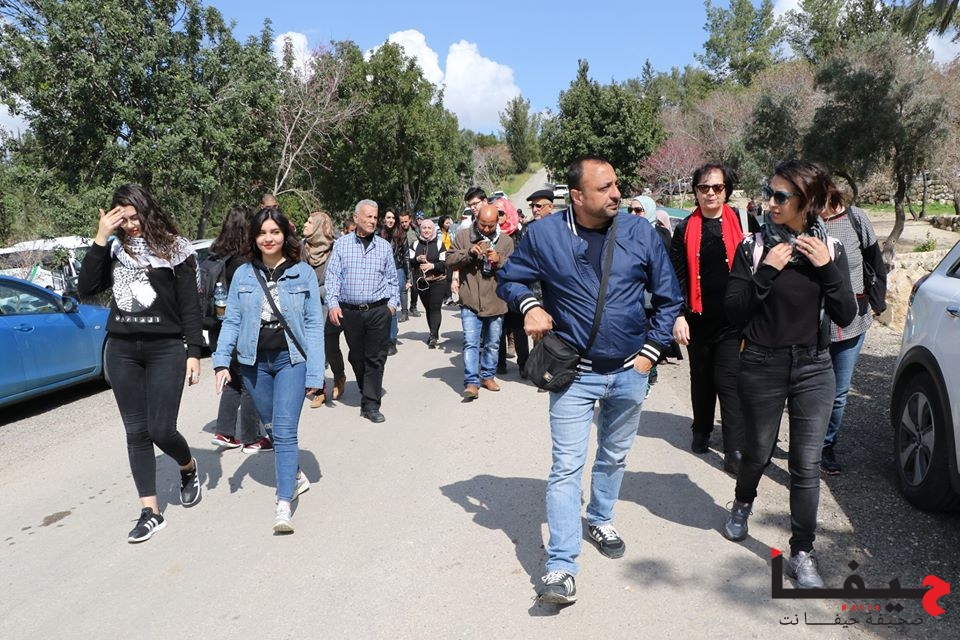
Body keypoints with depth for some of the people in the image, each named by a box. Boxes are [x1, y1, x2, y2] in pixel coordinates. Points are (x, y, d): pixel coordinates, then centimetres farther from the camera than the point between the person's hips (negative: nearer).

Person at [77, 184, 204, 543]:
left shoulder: (173, 247, -1)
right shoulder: (114, 249, 8)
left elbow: (190, 304, -2)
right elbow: (86, 289, -3)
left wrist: (194, 351, -7)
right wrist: (100, 239, -9)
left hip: (165, 349, -4)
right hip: (121, 350, 4)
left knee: (161, 430, -6)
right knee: (136, 432, 5)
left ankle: (189, 468, 28)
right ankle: (150, 512, 13)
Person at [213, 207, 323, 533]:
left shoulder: (303, 273, -4)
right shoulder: (243, 275, 3)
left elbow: (314, 325, -5)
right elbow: (232, 321, 4)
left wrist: (315, 373, -10)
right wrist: (221, 361, -8)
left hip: (291, 359, -3)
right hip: (254, 362, 4)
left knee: (284, 432, -11)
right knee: (273, 424, 16)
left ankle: (284, 506, -10)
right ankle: (296, 475, 39)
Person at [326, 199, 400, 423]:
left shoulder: (384, 246, 7)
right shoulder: (341, 244, 5)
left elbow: (392, 278, 13)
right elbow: (332, 276, 1)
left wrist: (393, 302, 3)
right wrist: (333, 303, -9)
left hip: (378, 310, 0)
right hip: (349, 311, 0)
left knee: (376, 358, -2)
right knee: (356, 357, 11)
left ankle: (370, 404, 3)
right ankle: (368, 393, 31)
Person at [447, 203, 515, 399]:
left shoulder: (506, 240, 3)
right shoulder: (463, 236, 1)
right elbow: (450, 261, 1)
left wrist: (499, 261, -16)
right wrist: (469, 253, -15)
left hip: (496, 302, 2)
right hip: (470, 302, -2)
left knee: (492, 343, 14)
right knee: (471, 343, -8)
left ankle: (487, 376, 30)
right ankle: (471, 382, -5)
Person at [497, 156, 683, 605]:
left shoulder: (639, 232, -5)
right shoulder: (545, 234, -9)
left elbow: (668, 296, 4)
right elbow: (509, 279, 4)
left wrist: (651, 350, -2)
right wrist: (529, 305, -17)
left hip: (629, 371, 3)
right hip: (574, 373, -2)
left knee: (614, 456, 20)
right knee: (566, 467, -4)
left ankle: (600, 520, 45)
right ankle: (561, 567, 3)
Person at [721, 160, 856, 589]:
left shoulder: (830, 248, -1)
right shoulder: (754, 247, -7)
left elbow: (845, 316, -4)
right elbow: (734, 313, -11)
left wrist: (827, 269, -16)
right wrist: (766, 272, -22)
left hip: (813, 369, 1)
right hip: (762, 368, -1)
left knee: (807, 466, 3)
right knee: (758, 453, 15)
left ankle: (802, 554, 18)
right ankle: (742, 504, 47)